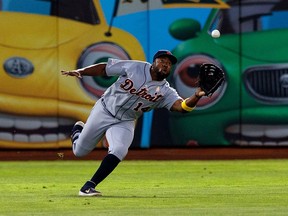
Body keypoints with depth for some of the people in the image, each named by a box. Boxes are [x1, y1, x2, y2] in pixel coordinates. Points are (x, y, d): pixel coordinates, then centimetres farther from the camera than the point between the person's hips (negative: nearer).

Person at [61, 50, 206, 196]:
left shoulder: (165, 92, -11)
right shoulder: (134, 68, -14)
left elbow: (181, 106, -27)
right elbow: (104, 68, -8)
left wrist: (196, 96, -46)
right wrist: (79, 72, -18)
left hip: (125, 122, 1)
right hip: (104, 111, -1)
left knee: (118, 151, -27)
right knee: (79, 151, 6)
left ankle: (89, 187, -16)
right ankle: (78, 130, 43)